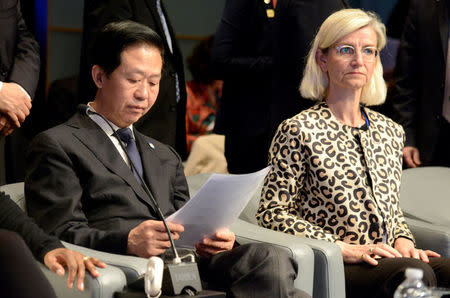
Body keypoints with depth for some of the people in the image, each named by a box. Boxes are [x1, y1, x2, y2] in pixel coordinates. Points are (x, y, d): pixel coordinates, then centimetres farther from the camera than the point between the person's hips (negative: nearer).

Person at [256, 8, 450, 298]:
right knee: (414, 273, -35)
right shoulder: (299, 131, -2)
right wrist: (346, 249, -13)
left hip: (387, 260, 6)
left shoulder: (391, 131, 16)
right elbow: (272, 212, -5)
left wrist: (403, 241, 2)